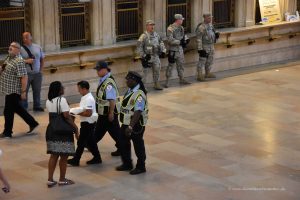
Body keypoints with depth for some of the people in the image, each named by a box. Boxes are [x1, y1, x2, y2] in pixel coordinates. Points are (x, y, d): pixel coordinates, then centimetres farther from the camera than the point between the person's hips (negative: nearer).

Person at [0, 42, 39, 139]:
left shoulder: (19, 61, -21)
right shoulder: (8, 58, 8)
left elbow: (24, 77, -23)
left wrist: (23, 92, -24)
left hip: (13, 91, -9)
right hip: (9, 89, 9)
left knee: (8, 111, 1)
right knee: (17, 109, 19)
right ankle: (33, 124, 30)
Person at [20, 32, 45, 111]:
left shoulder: (38, 47, 6)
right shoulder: (21, 49, -6)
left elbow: (42, 59, 14)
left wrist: (41, 70, 7)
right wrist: (26, 61, -20)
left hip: (37, 74, 3)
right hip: (26, 74, -3)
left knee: (37, 91, 10)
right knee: (24, 91, 2)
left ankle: (37, 106, 24)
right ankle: (23, 107, 11)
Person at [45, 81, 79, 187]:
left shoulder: (48, 101, 7)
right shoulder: (62, 100, -16)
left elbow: (53, 115, 5)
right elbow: (67, 116, -20)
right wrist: (75, 127, -13)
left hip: (51, 130, 7)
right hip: (63, 131, -7)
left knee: (53, 155, 13)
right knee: (64, 156, 5)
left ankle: (50, 179, 13)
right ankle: (62, 179, 15)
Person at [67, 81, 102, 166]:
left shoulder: (89, 99, -23)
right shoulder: (85, 97, 8)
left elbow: (88, 113, -28)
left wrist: (77, 113, -22)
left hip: (88, 123, -10)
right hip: (87, 123, 10)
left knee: (81, 142, -1)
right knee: (90, 141, 16)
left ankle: (75, 160, 7)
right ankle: (97, 158, 23)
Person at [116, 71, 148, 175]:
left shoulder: (139, 95, -25)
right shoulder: (130, 91, 4)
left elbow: (138, 112, -31)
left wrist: (131, 126, -36)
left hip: (136, 125, -9)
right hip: (126, 123, 9)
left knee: (138, 145, 7)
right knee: (123, 143, 17)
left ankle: (141, 167, 23)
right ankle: (127, 164, 34)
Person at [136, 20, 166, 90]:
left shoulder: (156, 35, 8)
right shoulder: (144, 36, -12)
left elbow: (161, 43, 21)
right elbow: (139, 47, -12)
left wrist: (163, 51, 9)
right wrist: (143, 56, -15)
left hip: (156, 56, 6)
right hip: (147, 57, -6)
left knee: (157, 70, 10)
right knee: (145, 71, -3)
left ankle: (156, 84, 23)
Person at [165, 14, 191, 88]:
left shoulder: (181, 28, 10)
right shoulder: (171, 28, -17)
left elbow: (183, 35, 23)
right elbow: (170, 40, -23)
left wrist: (186, 39, 0)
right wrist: (180, 42, -23)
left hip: (180, 49, 8)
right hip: (173, 50, -8)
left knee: (181, 64, 15)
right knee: (171, 65, -2)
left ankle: (181, 79, 27)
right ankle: (167, 81, 6)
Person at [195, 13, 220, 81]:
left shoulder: (210, 25, 9)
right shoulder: (201, 27, -17)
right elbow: (199, 39, -19)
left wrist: (216, 35, 1)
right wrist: (200, 49, -22)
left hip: (211, 46, 9)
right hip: (204, 47, -8)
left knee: (210, 60, 17)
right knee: (202, 61, -5)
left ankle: (208, 73, 31)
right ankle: (199, 75, 0)